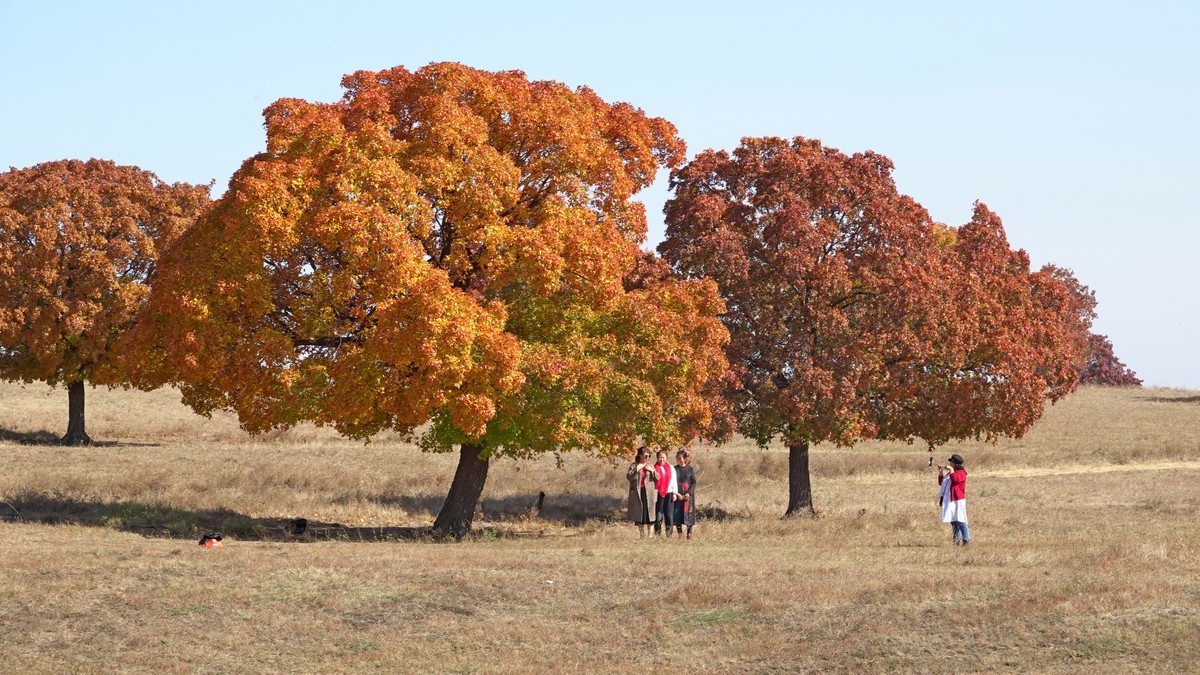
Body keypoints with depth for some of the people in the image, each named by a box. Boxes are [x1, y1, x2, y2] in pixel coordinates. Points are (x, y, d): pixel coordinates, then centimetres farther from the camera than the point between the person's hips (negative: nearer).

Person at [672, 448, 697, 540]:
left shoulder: (690, 469, 2)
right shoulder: (674, 469, 4)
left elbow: (694, 482, 0)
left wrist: (689, 493, -13)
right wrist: (676, 493, -11)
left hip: (688, 495, -1)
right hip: (677, 495, 1)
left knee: (689, 514, -2)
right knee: (677, 515, -2)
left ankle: (689, 534, 5)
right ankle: (680, 535, 6)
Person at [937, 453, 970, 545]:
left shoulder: (961, 472, -5)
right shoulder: (949, 473, 22)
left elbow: (956, 479, -25)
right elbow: (941, 482, 24)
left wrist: (951, 470, -15)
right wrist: (940, 472, 14)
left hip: (957, 500, -9)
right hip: (949, 500, 9)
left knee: (959, 520, -14)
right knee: (953, 521, 8)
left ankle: (966, 539, -15)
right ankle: (957, 538, 11)